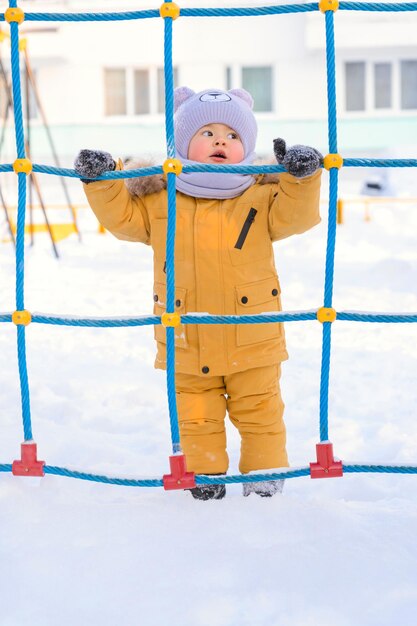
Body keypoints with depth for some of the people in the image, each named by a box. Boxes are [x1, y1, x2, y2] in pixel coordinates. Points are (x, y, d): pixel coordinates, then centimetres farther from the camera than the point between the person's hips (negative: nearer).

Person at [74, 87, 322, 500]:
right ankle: (204, 479, 26)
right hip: (186, 346, 1)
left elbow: (297, 214, -13)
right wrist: (101, 180, -6)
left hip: (251, 345, -1)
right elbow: (121, 216, 7)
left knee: (259, 415, 10)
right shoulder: (158, 202, 0)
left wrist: (302, 177, -28)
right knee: (196, 419, 12)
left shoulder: (263, 197, -3)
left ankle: (265, 476, 25)